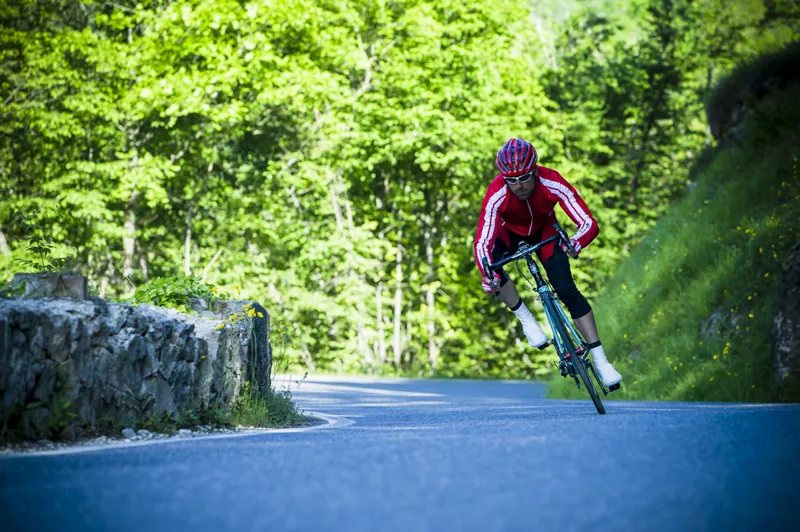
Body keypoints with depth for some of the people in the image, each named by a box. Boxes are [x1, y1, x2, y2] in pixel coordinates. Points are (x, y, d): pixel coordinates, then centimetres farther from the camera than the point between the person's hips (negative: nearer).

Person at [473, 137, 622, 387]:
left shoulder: (552, 183, -35)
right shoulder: (496, 195, -37)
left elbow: (589, 223, -39)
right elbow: (482, 243, -42)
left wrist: (575, 244, -62)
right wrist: (490, 277, -61)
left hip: (544, 231, 0)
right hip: (510, 233, 0)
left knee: (567, 289, -17)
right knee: (490, 257, -33)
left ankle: (600, 360, -11)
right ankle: (526, 319, -15)